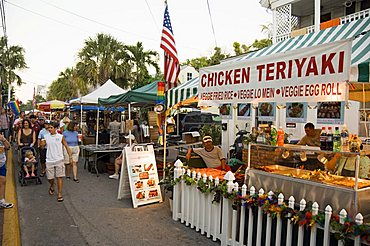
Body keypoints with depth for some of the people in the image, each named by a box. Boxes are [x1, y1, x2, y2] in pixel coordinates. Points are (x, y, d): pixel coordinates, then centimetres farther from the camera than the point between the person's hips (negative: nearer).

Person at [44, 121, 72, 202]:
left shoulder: (60, 137, -2)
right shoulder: (46, 137, 3)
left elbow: (66, 146, 2)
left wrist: (70, 157, -3)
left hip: (59, 160, -2)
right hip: (49, 160, 2)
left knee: (59, 177, -2)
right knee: (50, 178, 8)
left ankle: (60, 194, 8)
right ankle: (52, 187, 42)